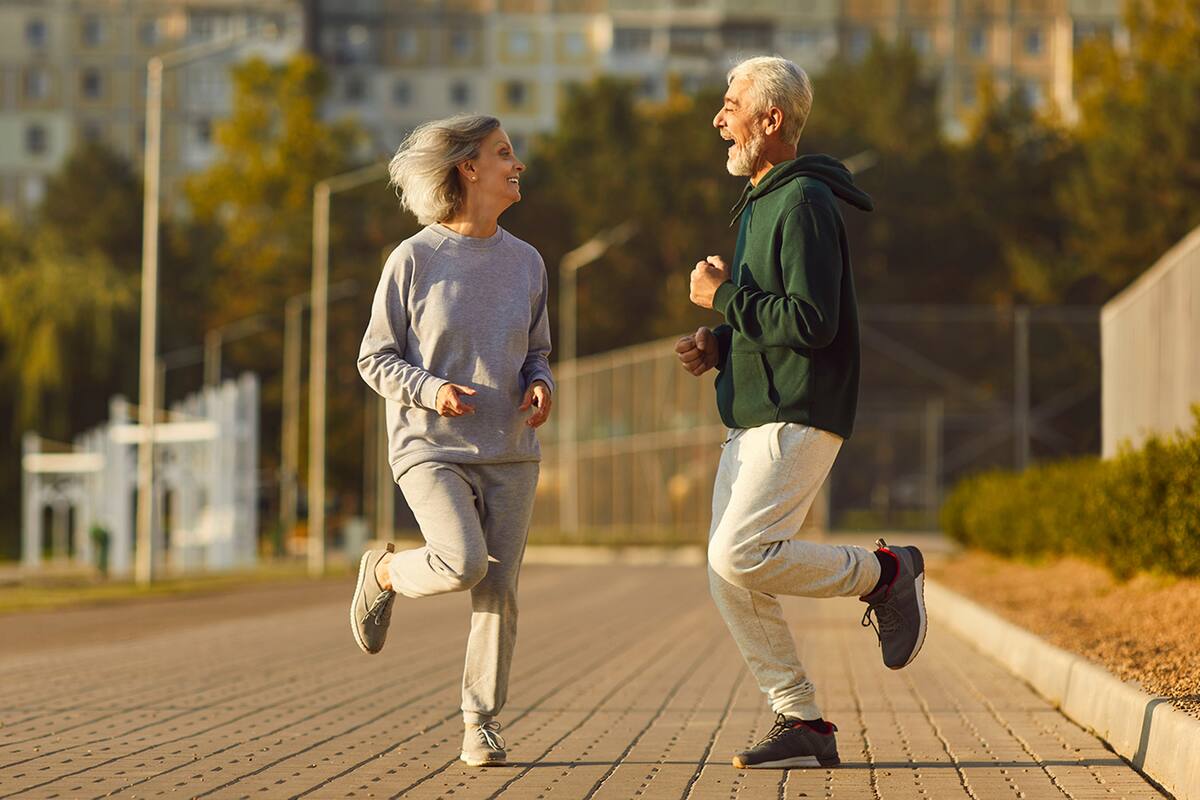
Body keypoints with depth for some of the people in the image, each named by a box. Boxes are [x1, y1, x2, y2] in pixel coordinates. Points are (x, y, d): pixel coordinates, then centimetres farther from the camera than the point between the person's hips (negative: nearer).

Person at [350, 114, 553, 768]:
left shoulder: (526, 262, 8)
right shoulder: (413, 259, -5)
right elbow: (376, 358, 0)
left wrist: (540, 384, -2)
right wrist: (428, 389, -17)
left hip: (509, 452, 4)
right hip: (431, 448, -4)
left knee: (499, 589, 0)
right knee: (463, 563, -23)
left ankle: (481, 721, 14)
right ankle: (384, 573, 10)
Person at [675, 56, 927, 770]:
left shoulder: (805, 203, -12)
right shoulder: (759, 204, 20)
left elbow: (811, 322, -22)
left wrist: (724, 295, -12)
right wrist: (718, 345, 9)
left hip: (798, 418, -10)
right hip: (752, 420, 10)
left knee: (740, 557, -22)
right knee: (731, 583, 3)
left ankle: (885, 573, -1)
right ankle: (803, 726, 8)